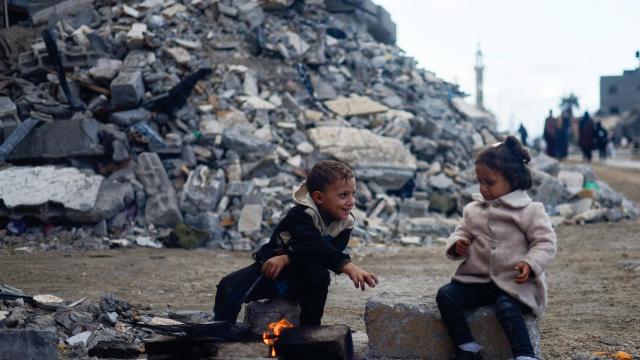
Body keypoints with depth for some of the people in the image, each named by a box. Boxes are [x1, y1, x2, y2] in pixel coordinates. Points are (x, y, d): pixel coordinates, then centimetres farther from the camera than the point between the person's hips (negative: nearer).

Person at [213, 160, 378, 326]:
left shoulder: (345, 224, -11)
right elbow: (314, 247, -43)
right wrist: (347, 266, -56)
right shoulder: (300, 215, -25)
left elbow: (320, 256, -22)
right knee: (230, 288, -27)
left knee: (320, 275, -31)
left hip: (301, 281, 3)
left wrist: (287, 259, -34)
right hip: (270, 272, -3)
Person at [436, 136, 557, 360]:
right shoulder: (473, 210, 11)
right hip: (477, 279, 5)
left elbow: (545, 242, -6)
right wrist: (457, 245, -7)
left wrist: (530, 264, -23)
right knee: (446, 295, -16)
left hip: (514, 282, -5)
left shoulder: (529, 210, -4)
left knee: (507, 307, -35)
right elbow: (462, 232, 17)